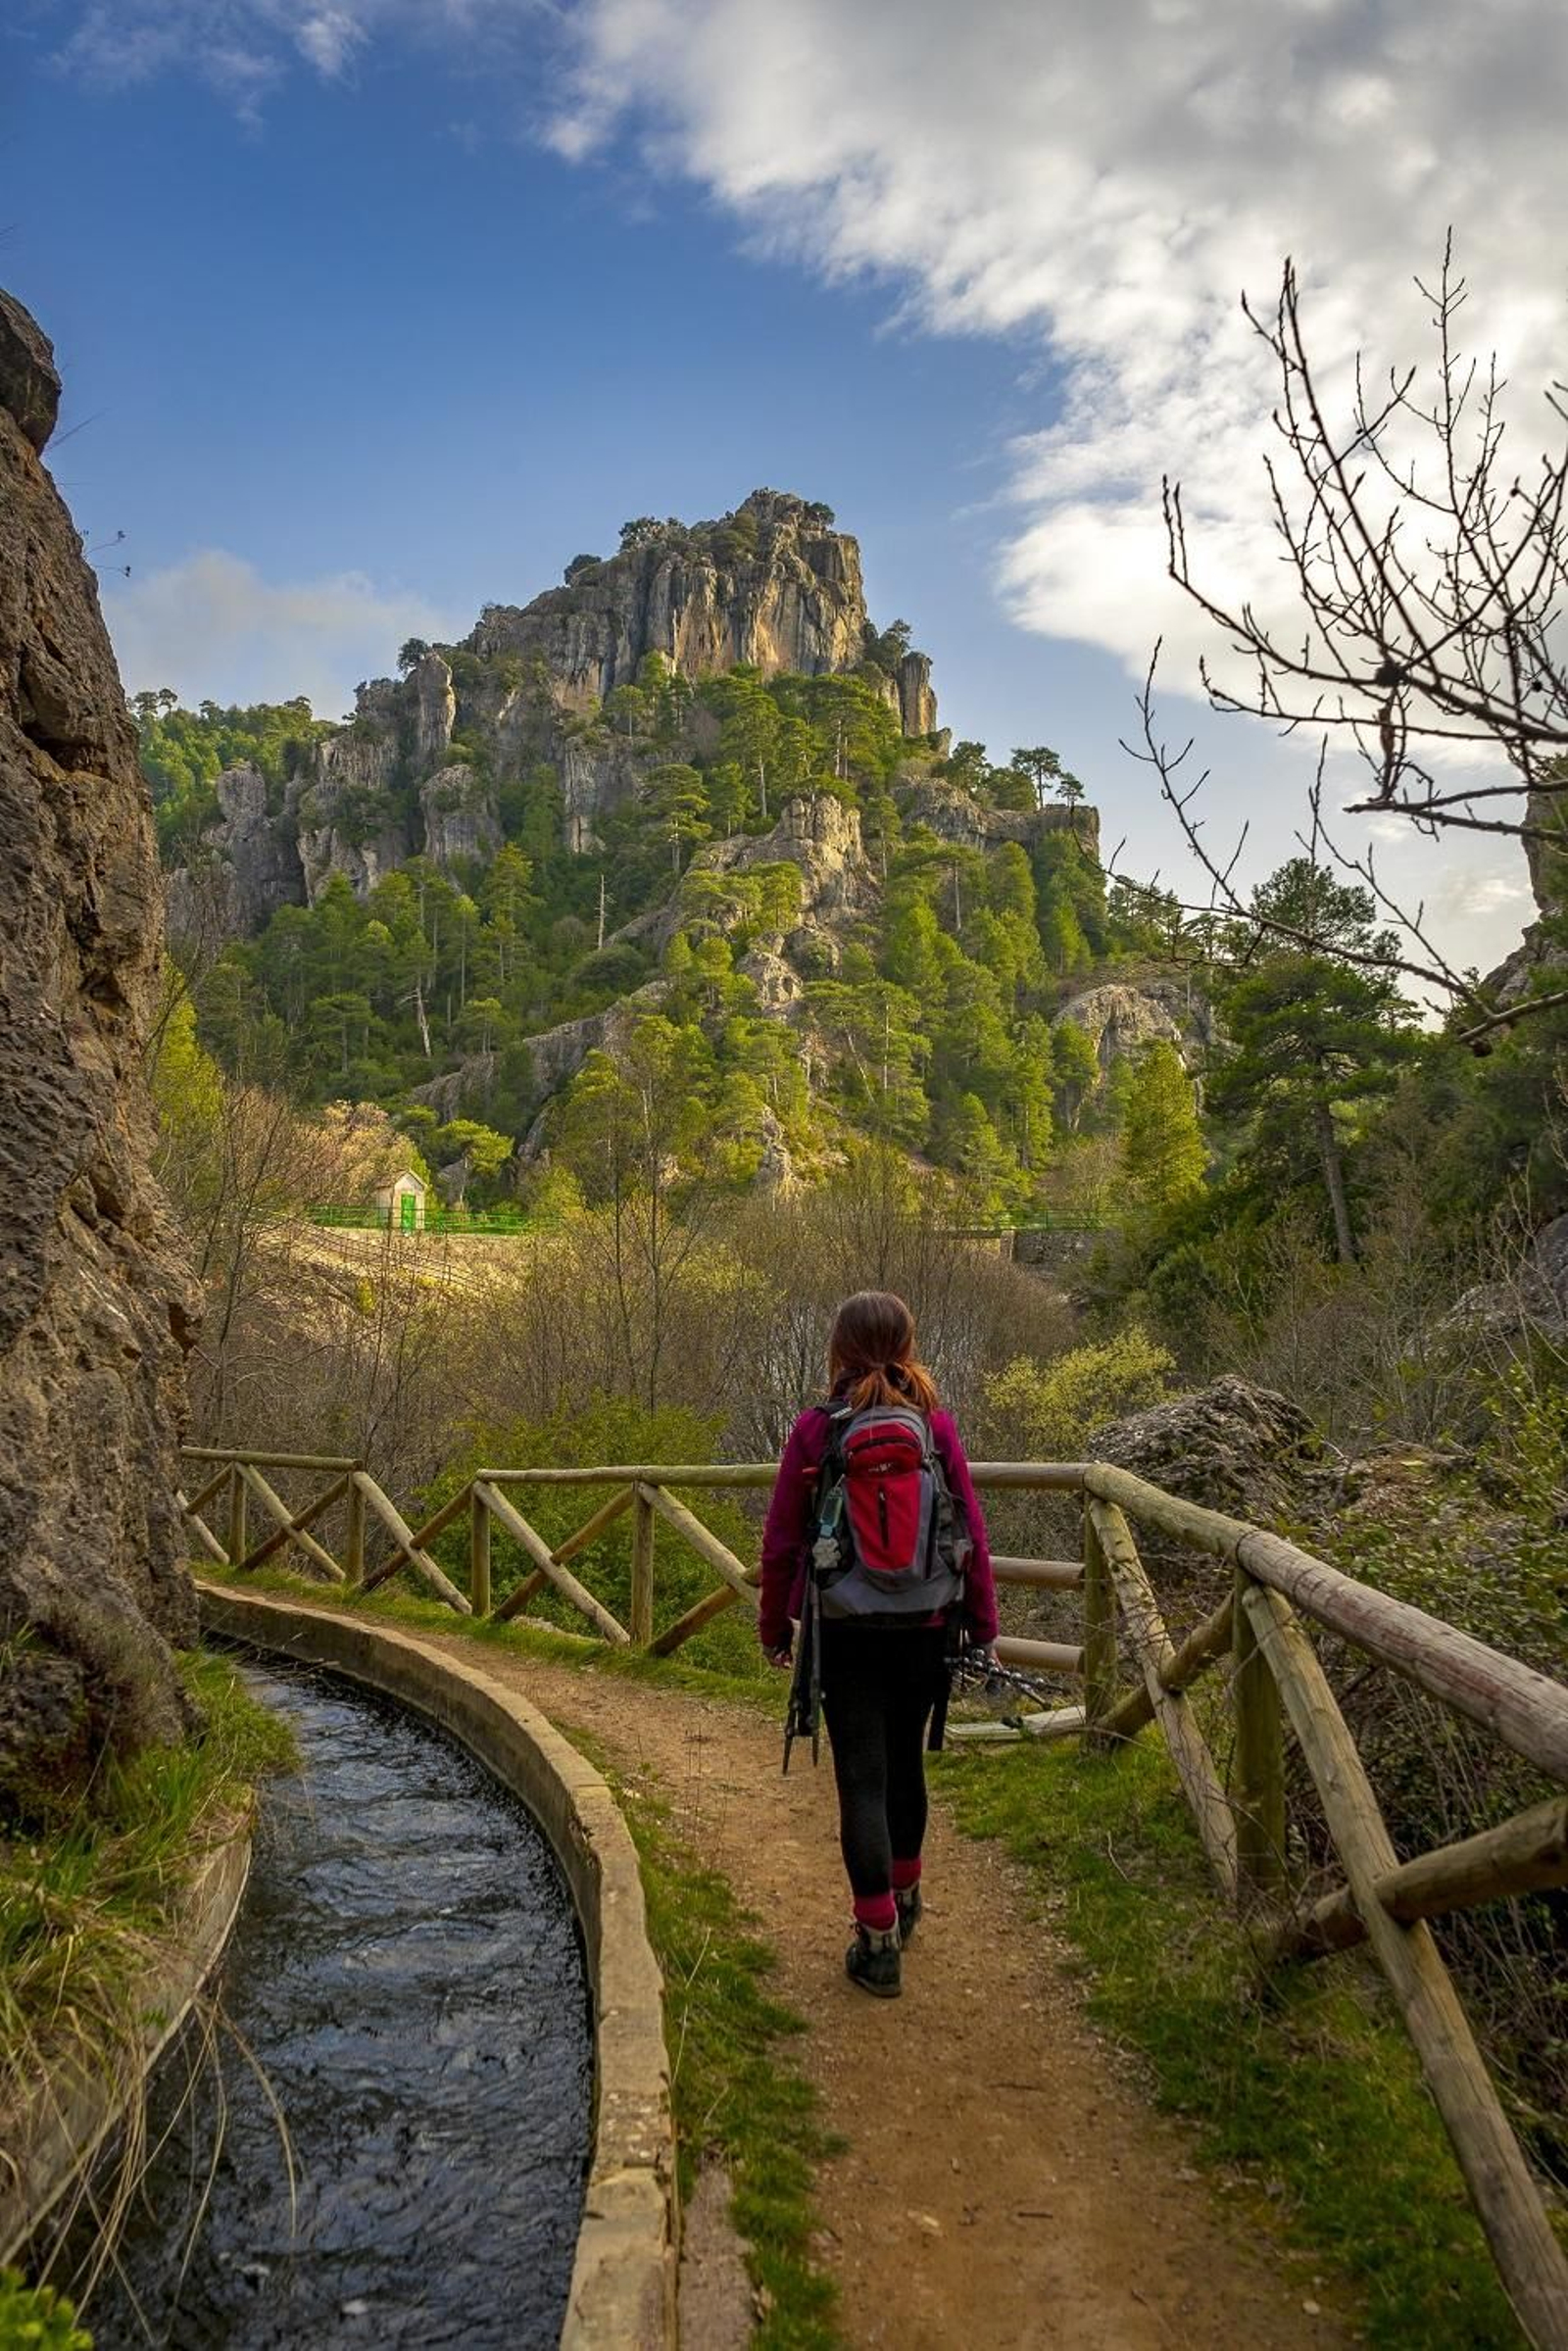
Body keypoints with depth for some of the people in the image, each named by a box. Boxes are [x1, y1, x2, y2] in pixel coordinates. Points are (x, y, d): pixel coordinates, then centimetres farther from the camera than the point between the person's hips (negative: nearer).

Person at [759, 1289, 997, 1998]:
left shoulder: (816, 1429, -8)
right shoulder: (936, 1426, -5)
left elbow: (782, 1540, -4)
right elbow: (971, 1535, -2)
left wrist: (775, 1623, 10)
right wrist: (982, 1626, 9)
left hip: (845, 1631, -2)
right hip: (923, 1629, 3)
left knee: (862, 1778, 5)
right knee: (906, 1761, 21)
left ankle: (878, 1940, 5)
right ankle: (903, 1899, 39)